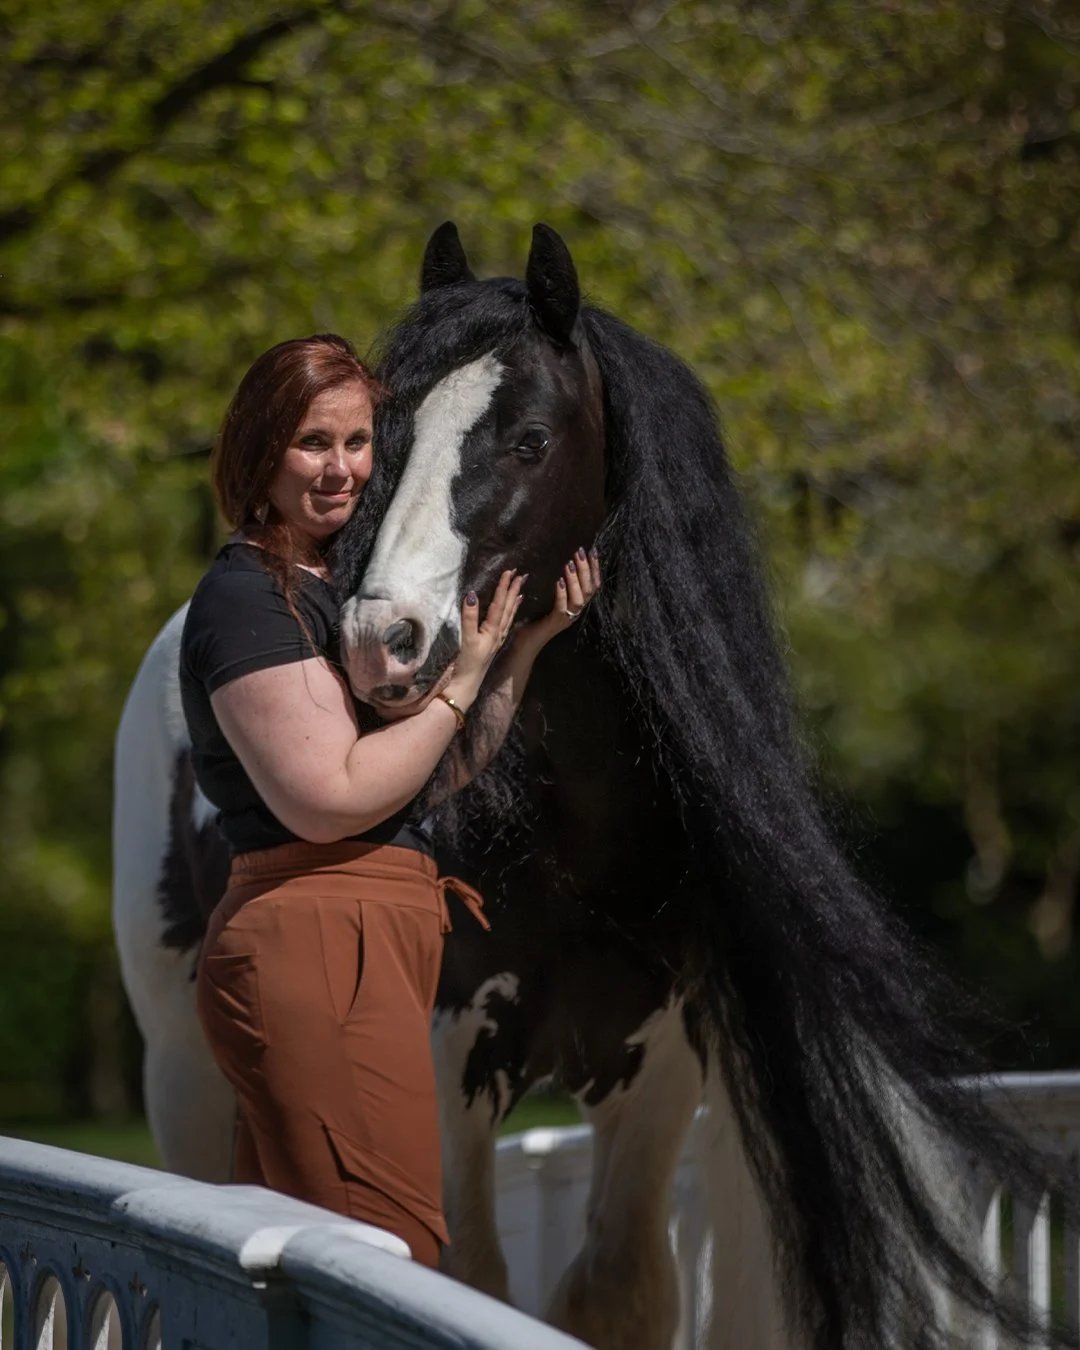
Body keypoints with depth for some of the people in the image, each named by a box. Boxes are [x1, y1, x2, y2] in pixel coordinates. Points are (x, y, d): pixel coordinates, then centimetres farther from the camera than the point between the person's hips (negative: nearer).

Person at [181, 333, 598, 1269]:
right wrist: (460, 686, -10)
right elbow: (329, 798, -19)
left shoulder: (337, 588, 20)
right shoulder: (248, 598, -10)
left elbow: (449, 767, 24)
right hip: (318, 948, -10)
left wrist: (530, 641, 12)